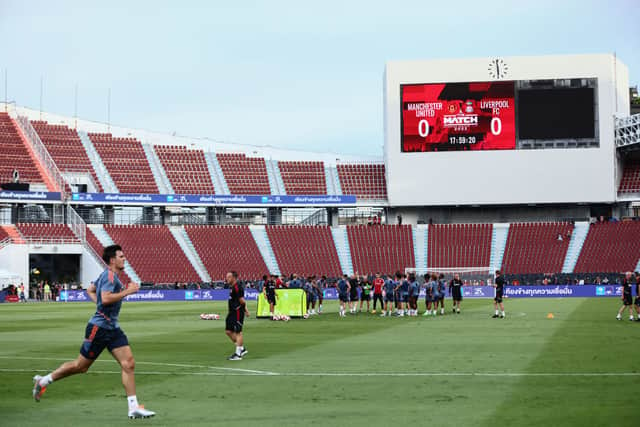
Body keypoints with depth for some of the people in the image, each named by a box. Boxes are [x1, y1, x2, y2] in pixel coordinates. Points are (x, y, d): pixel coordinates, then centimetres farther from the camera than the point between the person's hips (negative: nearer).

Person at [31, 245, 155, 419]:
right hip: (99, 328, -9)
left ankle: (134, 407, -5)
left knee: (129, 364, -4)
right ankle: (43, 380, 22)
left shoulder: (108, 275, 15)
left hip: (112, 328, 9)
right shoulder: (109, 276, -15)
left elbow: (90, 290, 28)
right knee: (81, 366, 3)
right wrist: (127, 291, -23)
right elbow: (106, 298, -30)